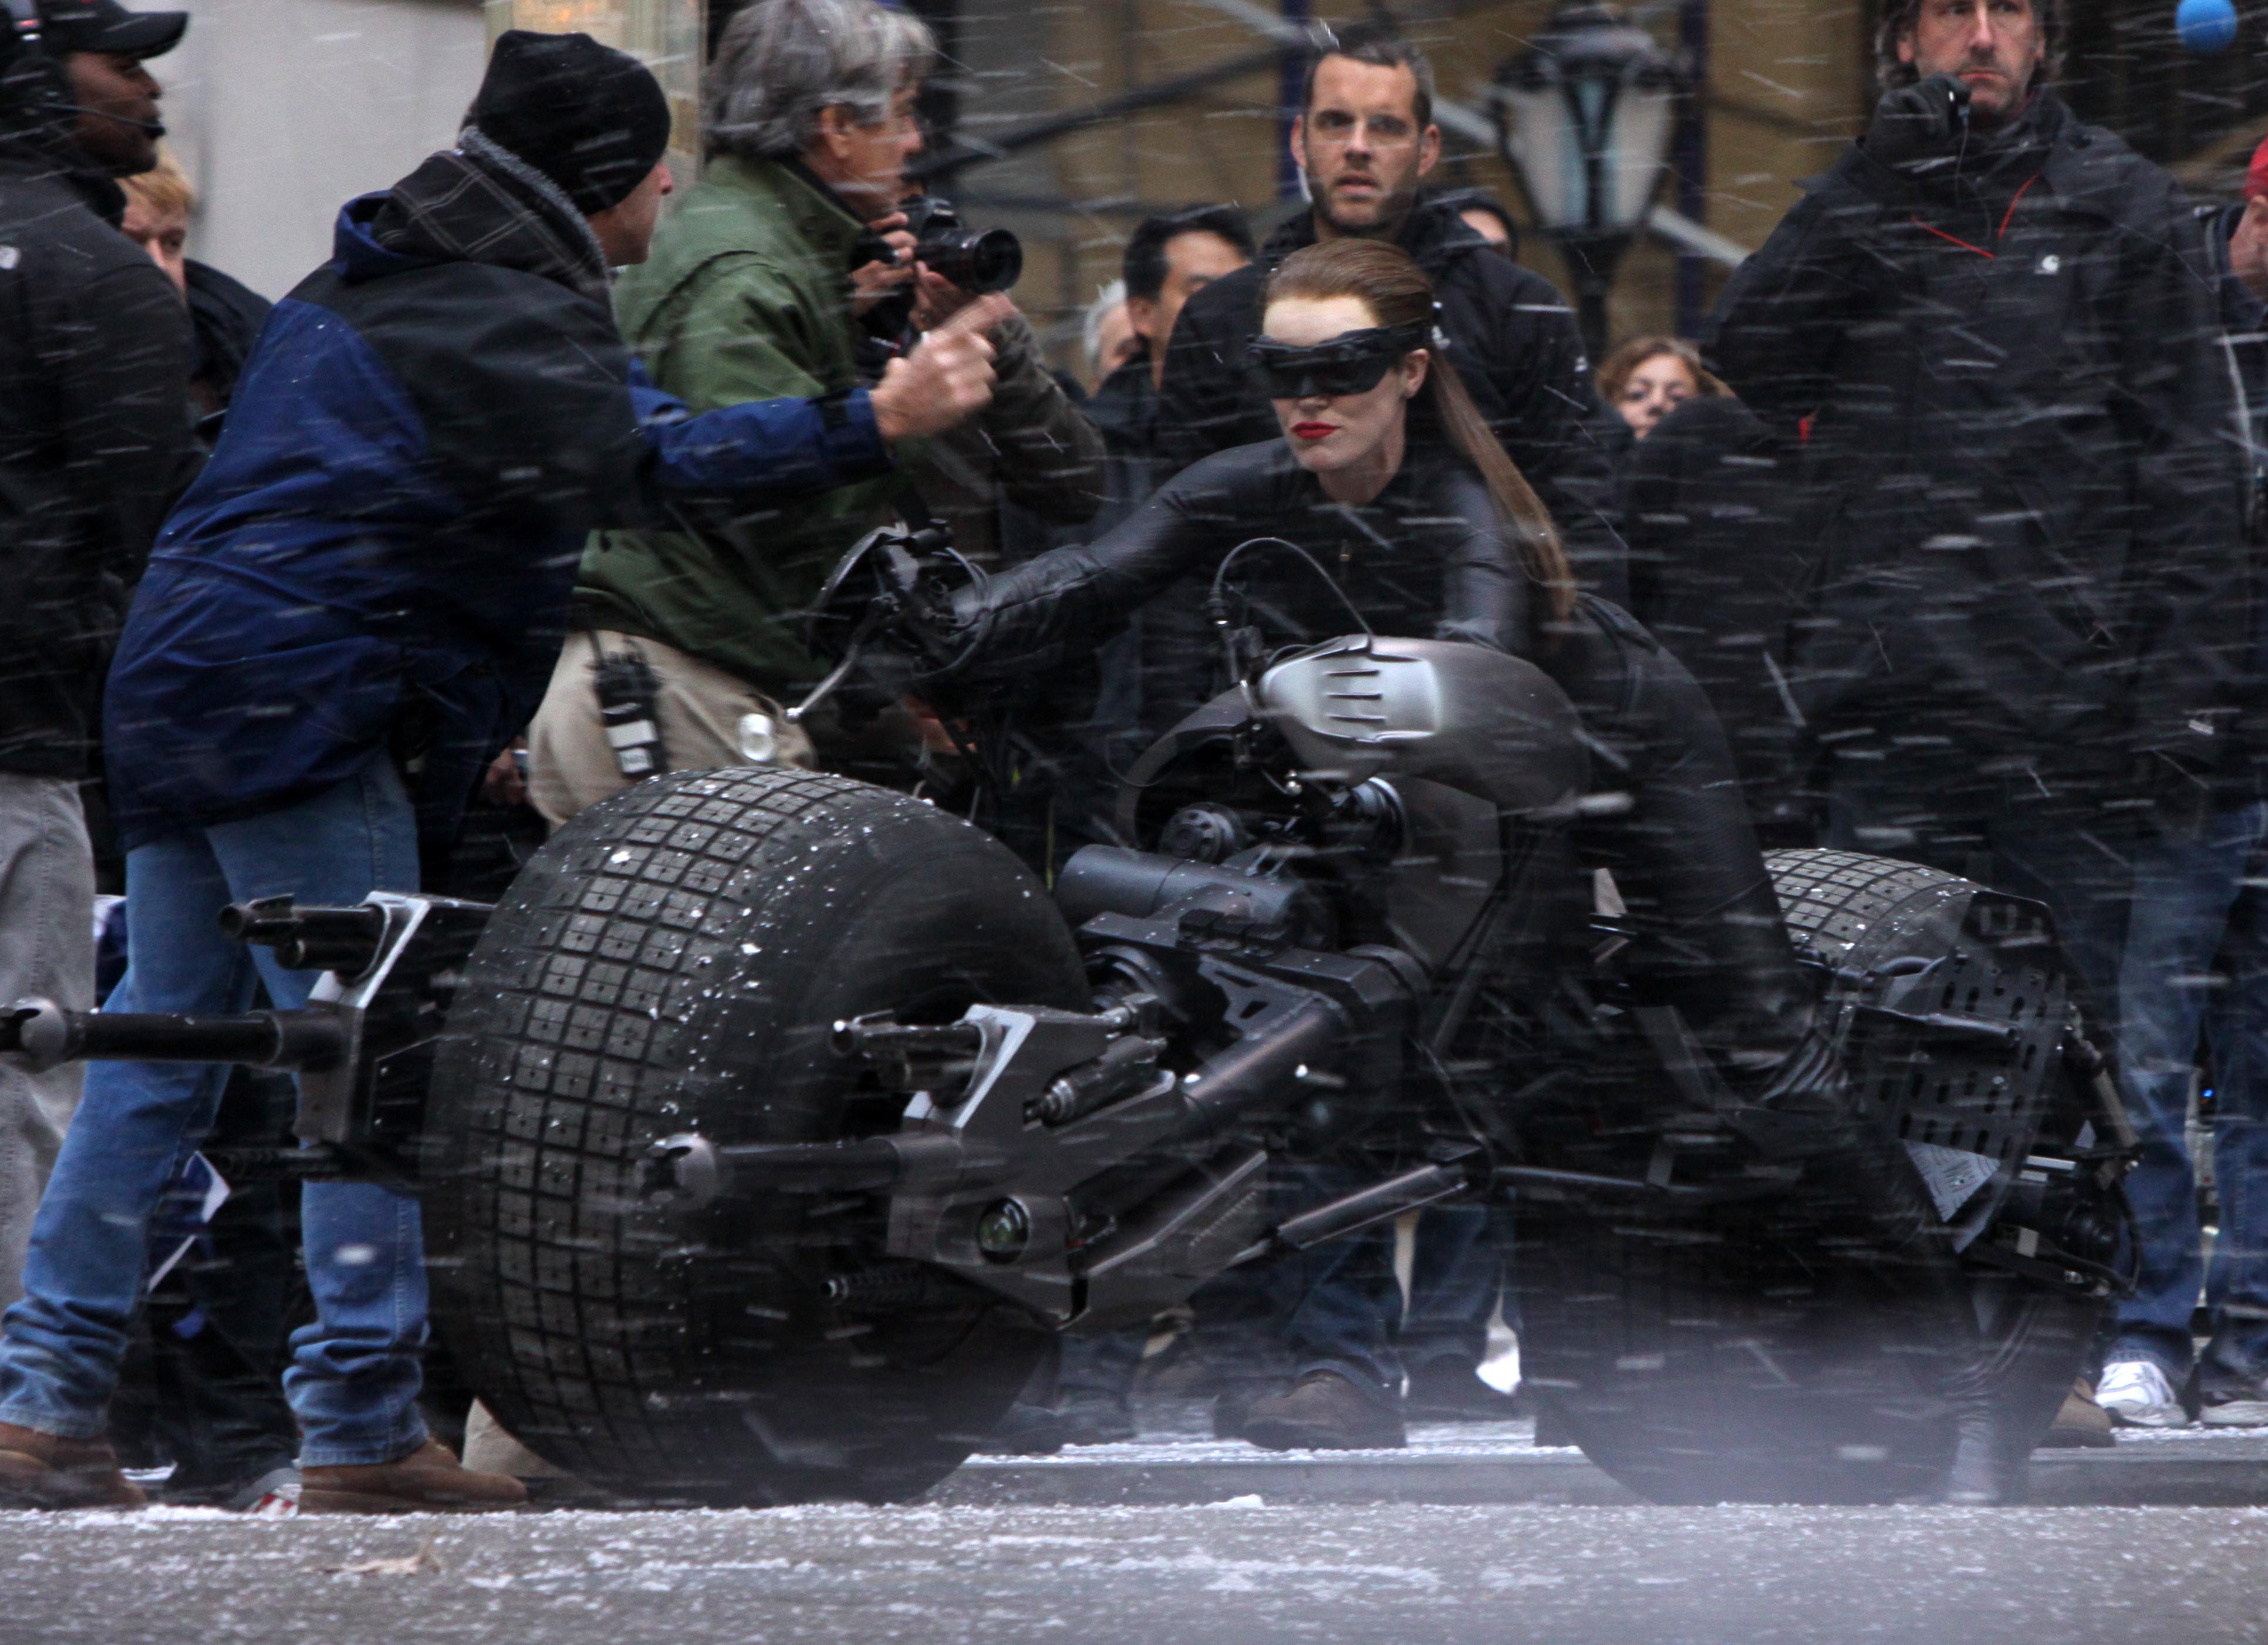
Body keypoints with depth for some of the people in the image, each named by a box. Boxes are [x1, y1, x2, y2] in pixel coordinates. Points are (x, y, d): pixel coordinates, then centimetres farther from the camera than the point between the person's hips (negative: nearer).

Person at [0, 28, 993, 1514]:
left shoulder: (379, 280, 20)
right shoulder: (502, 320, -13)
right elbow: (639, 461, -27)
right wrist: (872, 428, -33)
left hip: (181, 691, 10)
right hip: (300, 717, -10)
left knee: (160, 1049, 9)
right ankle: (364, 1426, -7)